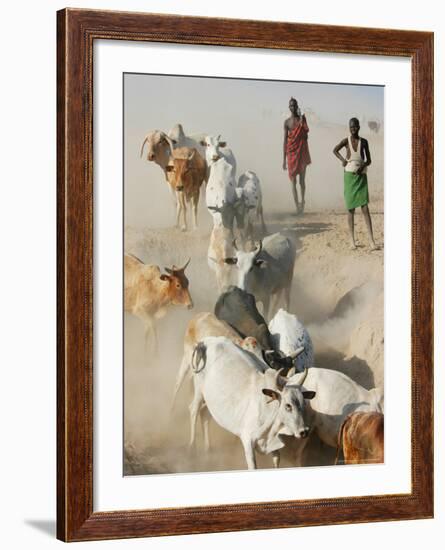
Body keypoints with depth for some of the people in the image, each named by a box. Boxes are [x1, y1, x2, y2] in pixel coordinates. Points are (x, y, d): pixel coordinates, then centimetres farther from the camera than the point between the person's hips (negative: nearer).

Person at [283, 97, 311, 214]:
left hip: (302, 151, 1)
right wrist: (284, 159, -1)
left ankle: (302, 201, 22)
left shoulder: (302, 119, 4)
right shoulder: (287, 122, 1)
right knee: (293, 180, -5)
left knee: (302, 179, 7)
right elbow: (285, 140, 1)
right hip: (291, 152, -1)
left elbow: (306, 136, -4)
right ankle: (296, 205, -7)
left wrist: (302, 122, -16)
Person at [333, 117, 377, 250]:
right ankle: (352, 239, 9)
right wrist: (342, 159, 0)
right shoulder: (346, 141, 1)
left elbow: (369, 160, 9)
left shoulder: (364, 142, 4)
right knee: (351, 208, 1)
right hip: (349, 176, 0)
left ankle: (371, 241, -11)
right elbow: (335, 150, 17)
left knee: (365, 208, -7)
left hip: (362, 176, 0)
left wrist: (363, 165, -12)